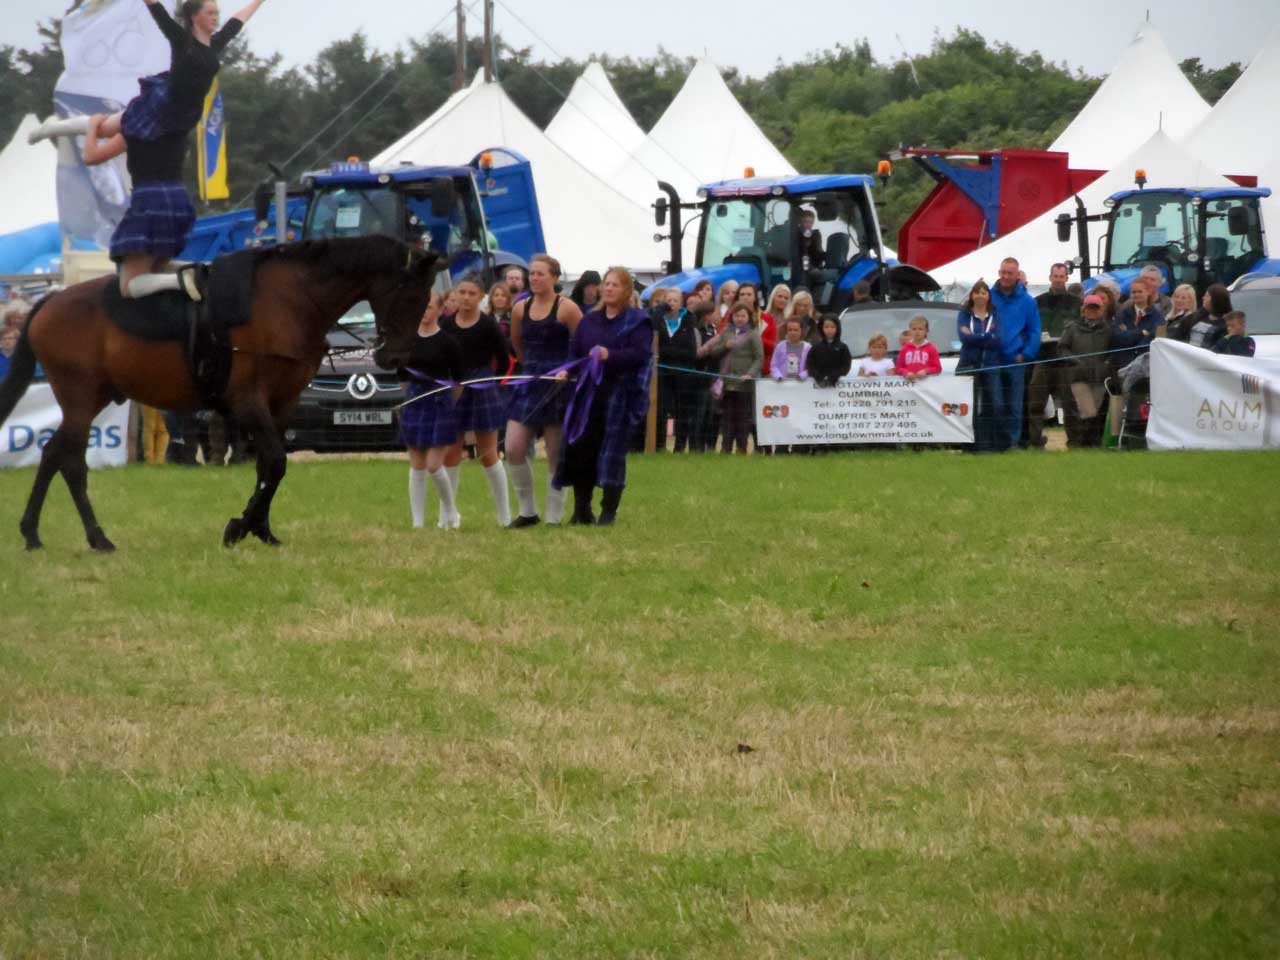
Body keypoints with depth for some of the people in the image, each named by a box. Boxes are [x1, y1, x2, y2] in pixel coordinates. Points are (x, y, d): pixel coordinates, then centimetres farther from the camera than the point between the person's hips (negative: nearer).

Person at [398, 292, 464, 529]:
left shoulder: (447, 342, -5)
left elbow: (458, 380, -1)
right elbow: (401, 375, 13)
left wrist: (453, 403, -2)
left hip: (440, 403, -4)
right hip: (413, 403, 4)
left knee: (434, 465, -10)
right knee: (417, 467, 5)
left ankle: (450, 512, 12)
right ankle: (417, 522, 9)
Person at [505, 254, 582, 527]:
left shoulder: (566, 308, -9)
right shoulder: (520, 309, 7)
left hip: (557, 388, -5)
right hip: (529, 385, 5)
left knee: (555, 457, -1)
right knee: (513, 450, -4)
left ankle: (554, 517, 6)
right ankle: (527, 511, 9)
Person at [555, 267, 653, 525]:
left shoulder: (637, 321, 0)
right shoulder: (589, 321, 15)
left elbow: (641, 353, -13)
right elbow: (574, 353, 15)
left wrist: (610, 356, -25)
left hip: (620, 395, -5)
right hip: (588, 394, 5)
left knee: (613, 453, -3)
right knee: (580, 451, 1)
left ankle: (609, 511, 6)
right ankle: (581, 510, 11)